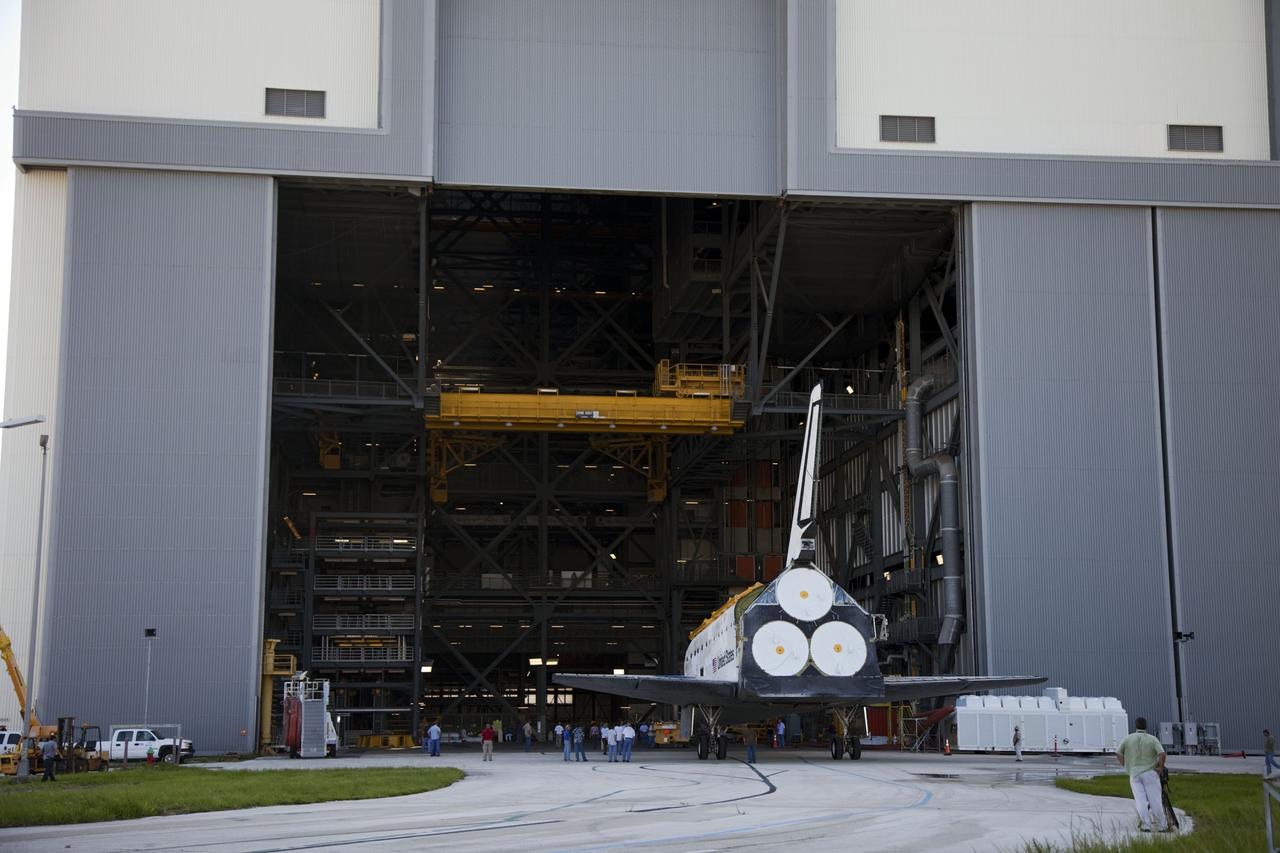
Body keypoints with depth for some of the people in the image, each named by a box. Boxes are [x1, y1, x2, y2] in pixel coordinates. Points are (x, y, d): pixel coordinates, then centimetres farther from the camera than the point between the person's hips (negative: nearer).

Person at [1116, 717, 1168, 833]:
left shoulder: (1128, 739, 6)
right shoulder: (1153, 739, 0)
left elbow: (1118, 753, 6)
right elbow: (1162, 754, -13)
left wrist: (1126, 765, 14)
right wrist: (1160, 767, -1)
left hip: (1134, 773, 1)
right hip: (1150, 772, -1)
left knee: (1140, 800, 0)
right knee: (1155, 799, 2)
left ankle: (1146, 825, -7)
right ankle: (1161, 826, 7)